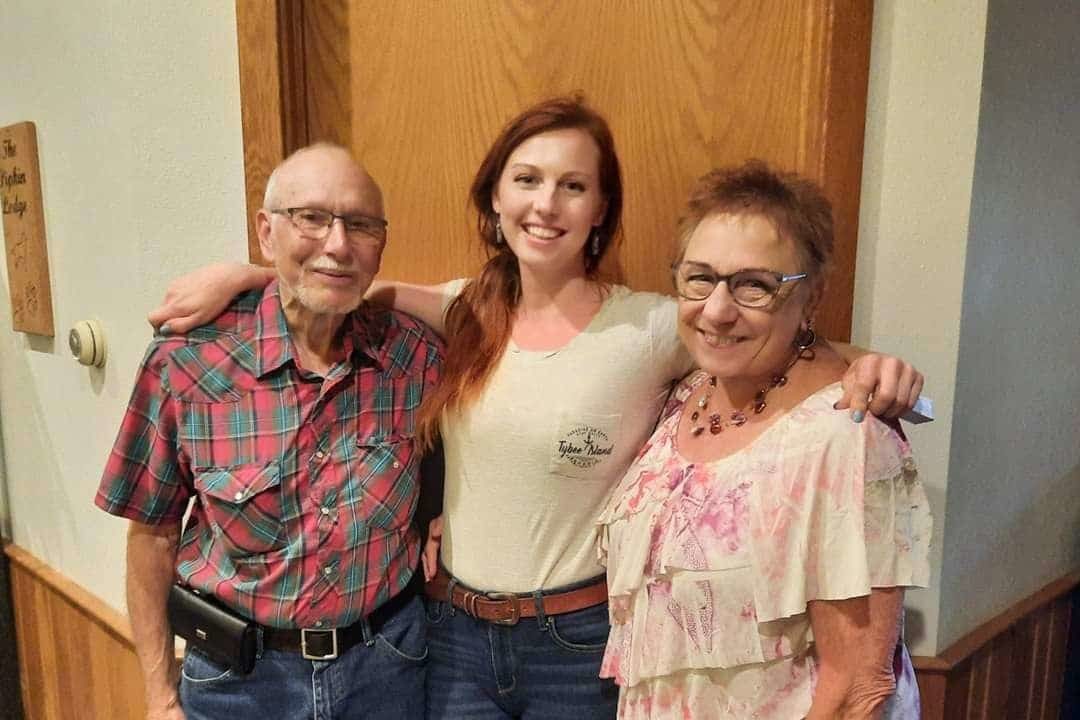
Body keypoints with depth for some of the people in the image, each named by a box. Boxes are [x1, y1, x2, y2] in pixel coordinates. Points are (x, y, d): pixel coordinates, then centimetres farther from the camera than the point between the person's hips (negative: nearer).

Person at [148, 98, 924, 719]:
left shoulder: (652, 327, -13)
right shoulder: (467, 312, -1)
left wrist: (869, 370, -23)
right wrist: (242, 275, -2)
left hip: (581, 640, -3)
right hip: (454, 628, 3)